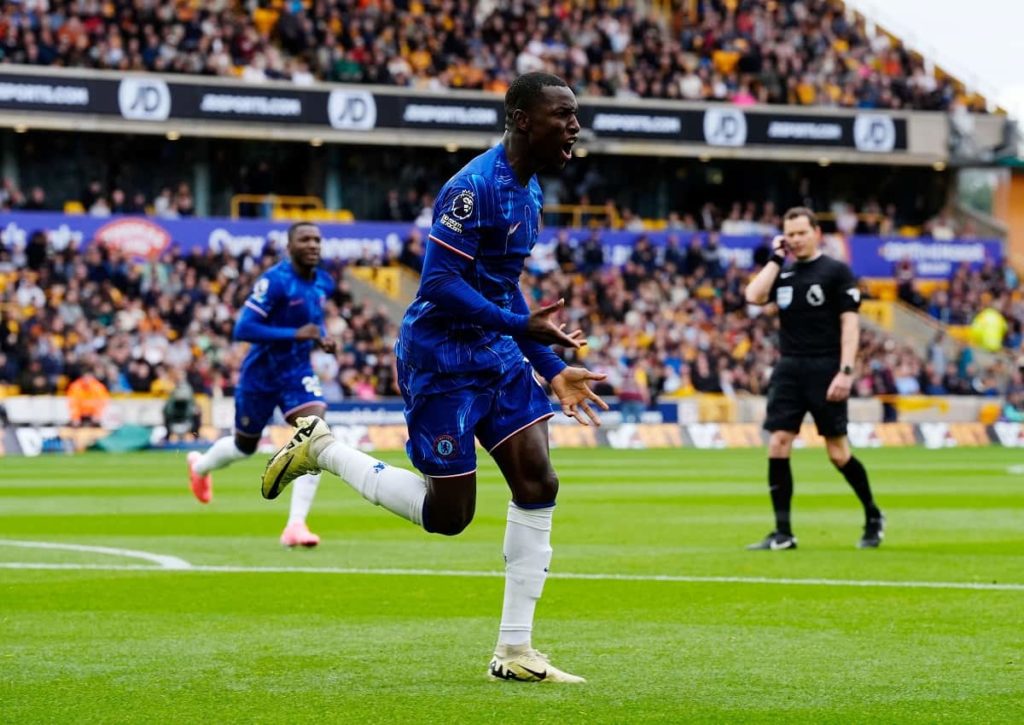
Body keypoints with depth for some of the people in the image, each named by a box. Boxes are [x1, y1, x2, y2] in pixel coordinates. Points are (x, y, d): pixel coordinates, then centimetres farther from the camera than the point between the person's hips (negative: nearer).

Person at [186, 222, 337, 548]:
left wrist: (322, 337, -1)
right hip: (261, 373, -4)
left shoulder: (323, 283, -1)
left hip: (298, 371, 4)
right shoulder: (274, 280, -24)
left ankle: (296, 525, -18)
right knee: (245, 446, 17)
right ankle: (200, 466, 54)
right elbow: (243, 329, -28)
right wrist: (294, 334, -34)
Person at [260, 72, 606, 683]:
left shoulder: (528, 190, 10)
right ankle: (320, 447, 19)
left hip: (496, 356, 9)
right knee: (447, 514, -1)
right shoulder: (475, 187, -20)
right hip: (441, 360, -9)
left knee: (538, 484, -4)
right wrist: (521, 325, -28)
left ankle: (515, 653, 2)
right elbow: (439, 283, -24)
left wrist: (552, 369, 16)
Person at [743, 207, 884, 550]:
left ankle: (873, 517, 20)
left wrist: (846, 371, -15)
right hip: (789, 368, 4)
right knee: (778, 444, -5)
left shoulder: (836, 271, -2)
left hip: (825, 368, -4)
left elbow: (850, 322, -7)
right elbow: (754, 296, -5)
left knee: (838, 451, -2)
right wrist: (775, 258, 0)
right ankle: (783, 532, -1)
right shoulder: (782, 272, 12)